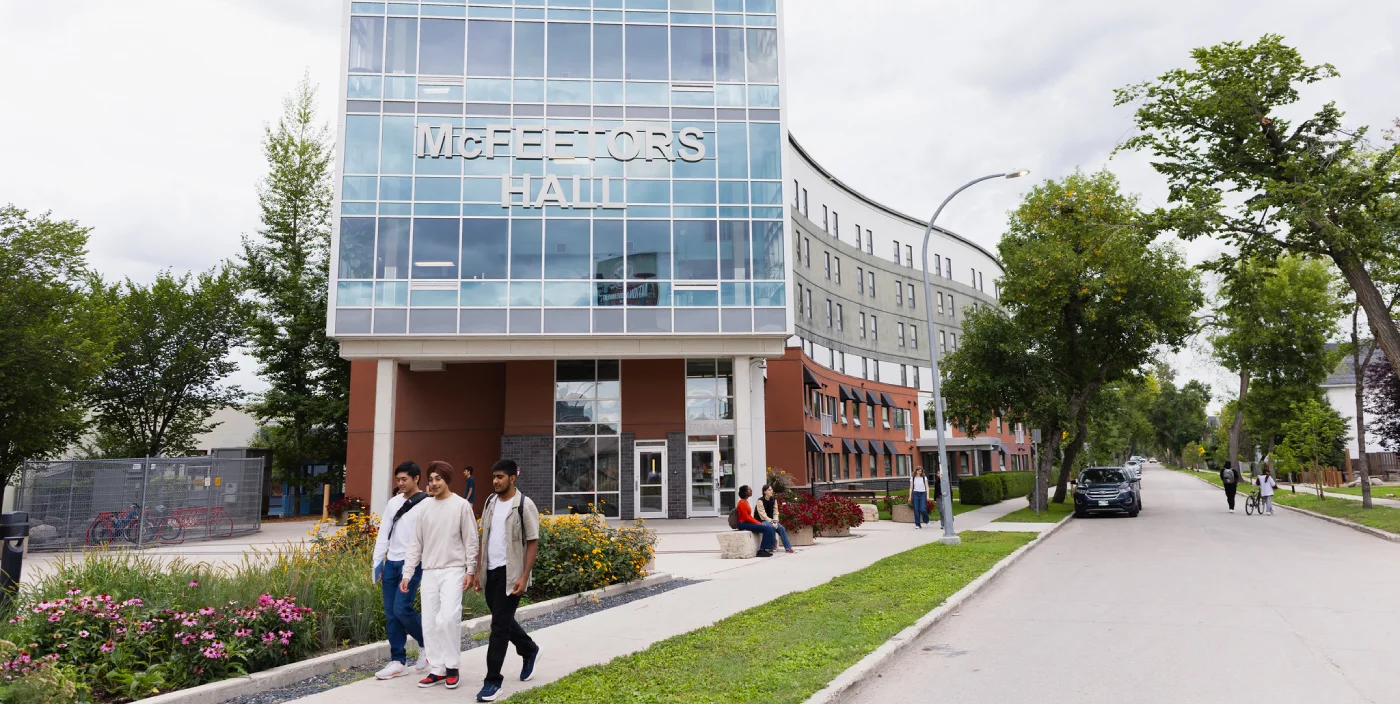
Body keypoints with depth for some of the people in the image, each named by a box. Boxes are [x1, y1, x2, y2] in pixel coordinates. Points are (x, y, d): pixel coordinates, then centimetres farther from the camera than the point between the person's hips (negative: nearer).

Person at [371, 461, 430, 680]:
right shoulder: (393, 502, 12)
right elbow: (383, 534, 15)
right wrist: (376, 563, 10)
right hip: (391, 563, 7)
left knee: (402, 609, -13)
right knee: (390, 613, 6)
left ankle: (428, 645, 11)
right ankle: (398, 661, 15)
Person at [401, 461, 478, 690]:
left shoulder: (461, 505, -3)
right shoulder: (424, 507, 9)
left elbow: (470, 541, -2)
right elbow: (416, 544, 11)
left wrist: (471, 570, -8)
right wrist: (407, 573, 6)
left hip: (453, 570, -4)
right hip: (429, 571, 5)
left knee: (448, 618, -14)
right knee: (430, 622, 3)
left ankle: (452, 667, 1)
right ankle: (437, 669, 13)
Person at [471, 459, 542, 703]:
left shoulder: (524, 505, -11)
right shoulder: (490, 502, 7)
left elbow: (533, 543, -10)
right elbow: (484, 539, 13)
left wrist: (524, 577, -16)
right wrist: (477, 571, 9)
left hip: (510, 573, -6)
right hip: (491, 572, 6)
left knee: (499, 625, -5)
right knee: (503, 620, 18)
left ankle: (493, 680, 5)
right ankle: (529, 650, 42)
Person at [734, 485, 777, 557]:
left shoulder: (746, 502, 15)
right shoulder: (742, 503, -14)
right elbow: (746, 517, -18)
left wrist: (759, 522, 3)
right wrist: (759, 523, -15)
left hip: (748, 522, 9)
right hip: (744, 524, -9)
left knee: (770, 526, -4)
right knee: (767, 528, -20)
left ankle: (769, 547, -1)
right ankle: (762, 550, -14)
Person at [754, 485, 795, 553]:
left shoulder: (773, 499, 5)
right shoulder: (760, 500, -13)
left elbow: (775, 512, 4)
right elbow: (762, 514, -18)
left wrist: (775, 521, -13)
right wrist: (771, 522, -23)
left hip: (771, 520, 6)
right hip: (762, 521, -6)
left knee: (781, 528, -16)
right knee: (772, 527, -33)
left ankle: (788, 547, -12)